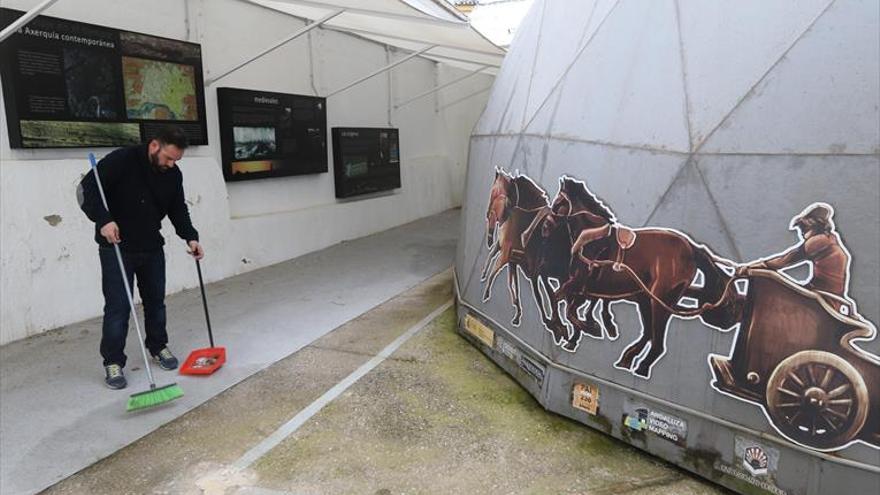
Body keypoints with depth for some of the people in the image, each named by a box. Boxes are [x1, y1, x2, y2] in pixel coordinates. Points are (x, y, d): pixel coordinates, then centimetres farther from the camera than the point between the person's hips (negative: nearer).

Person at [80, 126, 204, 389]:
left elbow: (178, 209, 6)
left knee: (156, 300, 12)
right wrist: (104, 219, -31)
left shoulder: (173, 174, 0)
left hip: (152, 247, 5)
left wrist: (190, 237, -8)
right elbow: (88, 188, -18)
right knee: (118, 306, -4)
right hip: (116, 247, -5)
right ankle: (113, 362, 7)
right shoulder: (121, 160, -17)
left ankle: (158, 347, 30)